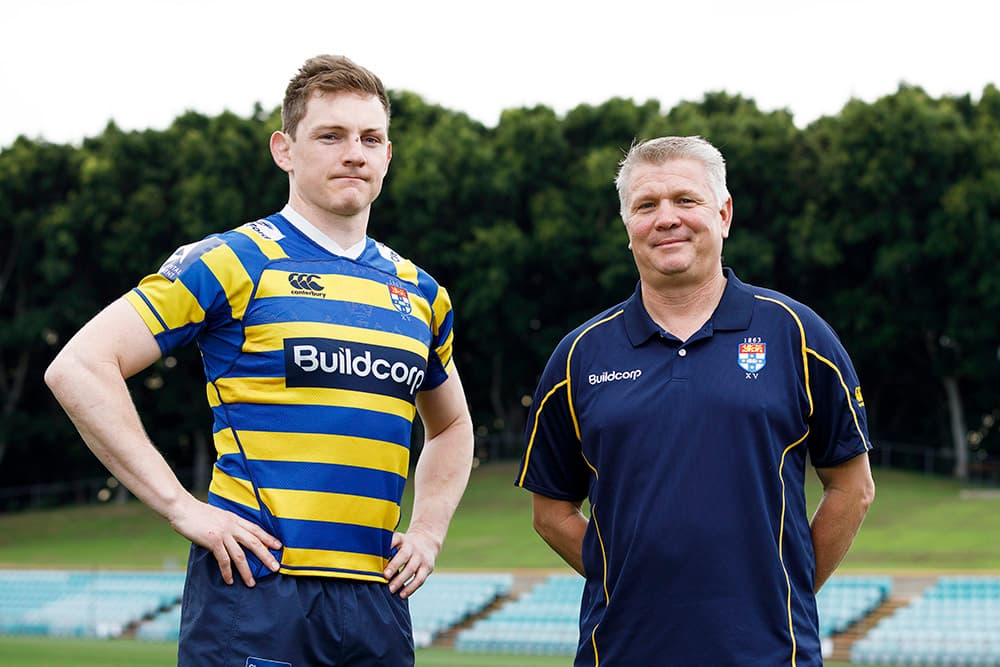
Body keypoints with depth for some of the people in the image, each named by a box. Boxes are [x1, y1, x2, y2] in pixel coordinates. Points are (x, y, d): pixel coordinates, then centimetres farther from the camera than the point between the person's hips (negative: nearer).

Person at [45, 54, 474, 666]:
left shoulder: (421, 294, 15)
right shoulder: (231, 264, -2)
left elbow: (451, 425, 33)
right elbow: (79, 368, -8)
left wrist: (430, 529, 14)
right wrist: (183, 507, -12)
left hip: (376, 600, 5)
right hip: (254, 590, -5)